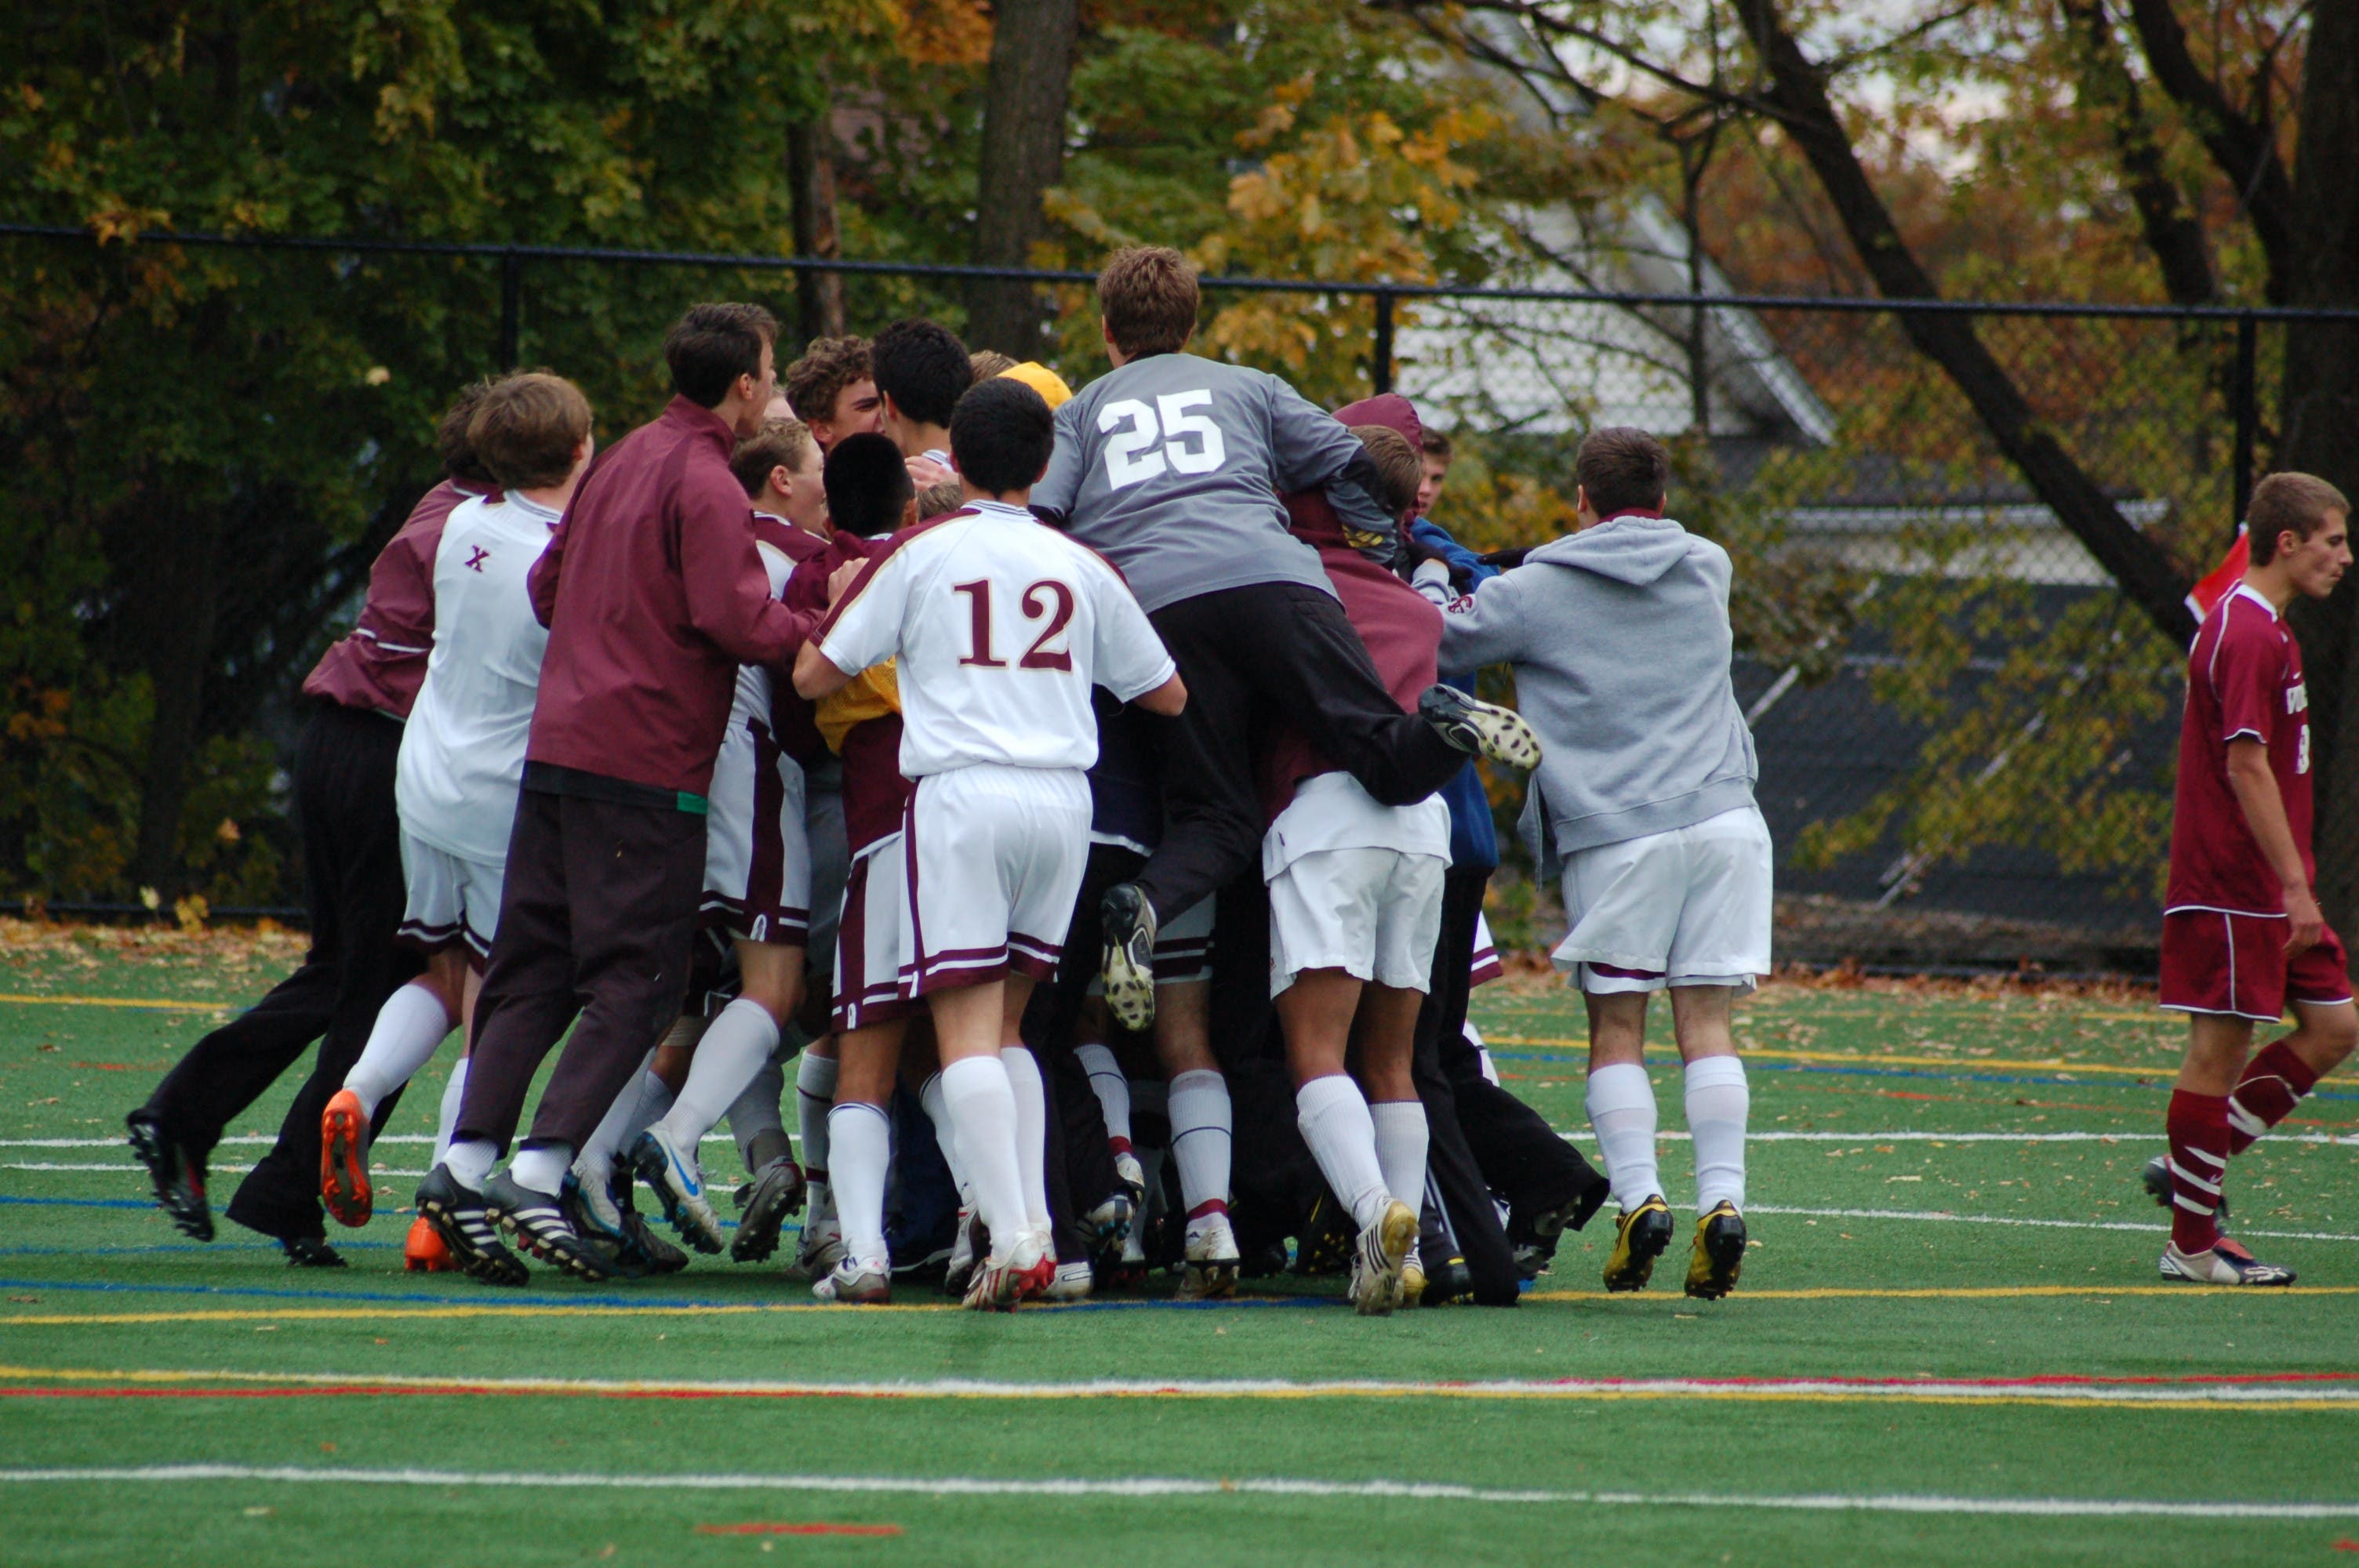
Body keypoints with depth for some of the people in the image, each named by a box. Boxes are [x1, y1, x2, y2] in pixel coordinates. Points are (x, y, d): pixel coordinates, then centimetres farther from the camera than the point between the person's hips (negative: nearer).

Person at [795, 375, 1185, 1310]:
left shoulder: (918, 554, 3)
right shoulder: (1080, 567, 12)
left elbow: (814, 675, 5)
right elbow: (1167, 695, 21)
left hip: (960, 789, -4)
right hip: (1063, 797, 4)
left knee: (966, 1025, -5)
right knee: (1006, 1023, 15)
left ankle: (1010, 1235, -20)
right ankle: (1035, 1232, 4)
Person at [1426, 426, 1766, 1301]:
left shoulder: (1536, 592, 3)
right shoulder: (1708, 571, 15)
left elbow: (1438, 641, 8)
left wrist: (1432, 580, 29)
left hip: (1614, 830, -3)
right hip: (1722, 816, 3)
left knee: (1616, 1026, 4)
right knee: (1705, 1020, 3)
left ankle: (1638, 1195, -10)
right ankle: (1722, 1198, -9)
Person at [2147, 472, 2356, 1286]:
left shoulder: (2262, 629, 16)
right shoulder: (2247, 635, -16)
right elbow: (2246, 766, -22)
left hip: (2269, 890, 10)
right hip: (2232, 887, -10)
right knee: (2220, 1048, -4)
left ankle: (2191, 1167, 14)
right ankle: (2192, 1244, 3)